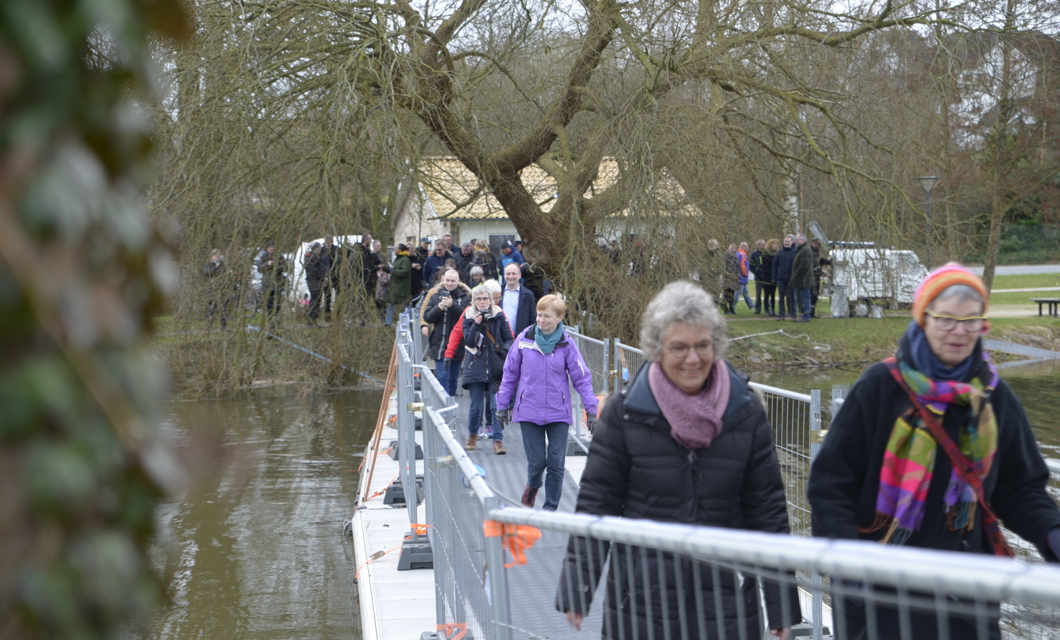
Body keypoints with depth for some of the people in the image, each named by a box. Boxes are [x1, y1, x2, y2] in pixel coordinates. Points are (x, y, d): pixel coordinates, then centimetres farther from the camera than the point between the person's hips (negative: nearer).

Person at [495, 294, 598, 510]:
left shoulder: (566, 344, -2)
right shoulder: (524, 339, -1)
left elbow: (582, 378, 0)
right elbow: (510, 374, 8)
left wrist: (591, 409, -6)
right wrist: (503, 405, 10)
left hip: (558, 412, 0)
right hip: (529, 411, 0)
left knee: (556, 463, 0)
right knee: (536, 461, 1)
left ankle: (551, 507, 16)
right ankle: (533, 485, 34)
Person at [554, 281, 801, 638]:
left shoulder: (745, 413, 1)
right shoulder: (624, 413, -3)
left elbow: (766, 509, 4)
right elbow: (596, 501, 0)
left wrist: (781, 605, 4)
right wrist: (576, 590, -5)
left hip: (727, 601, 1)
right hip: (641, 602, -1)